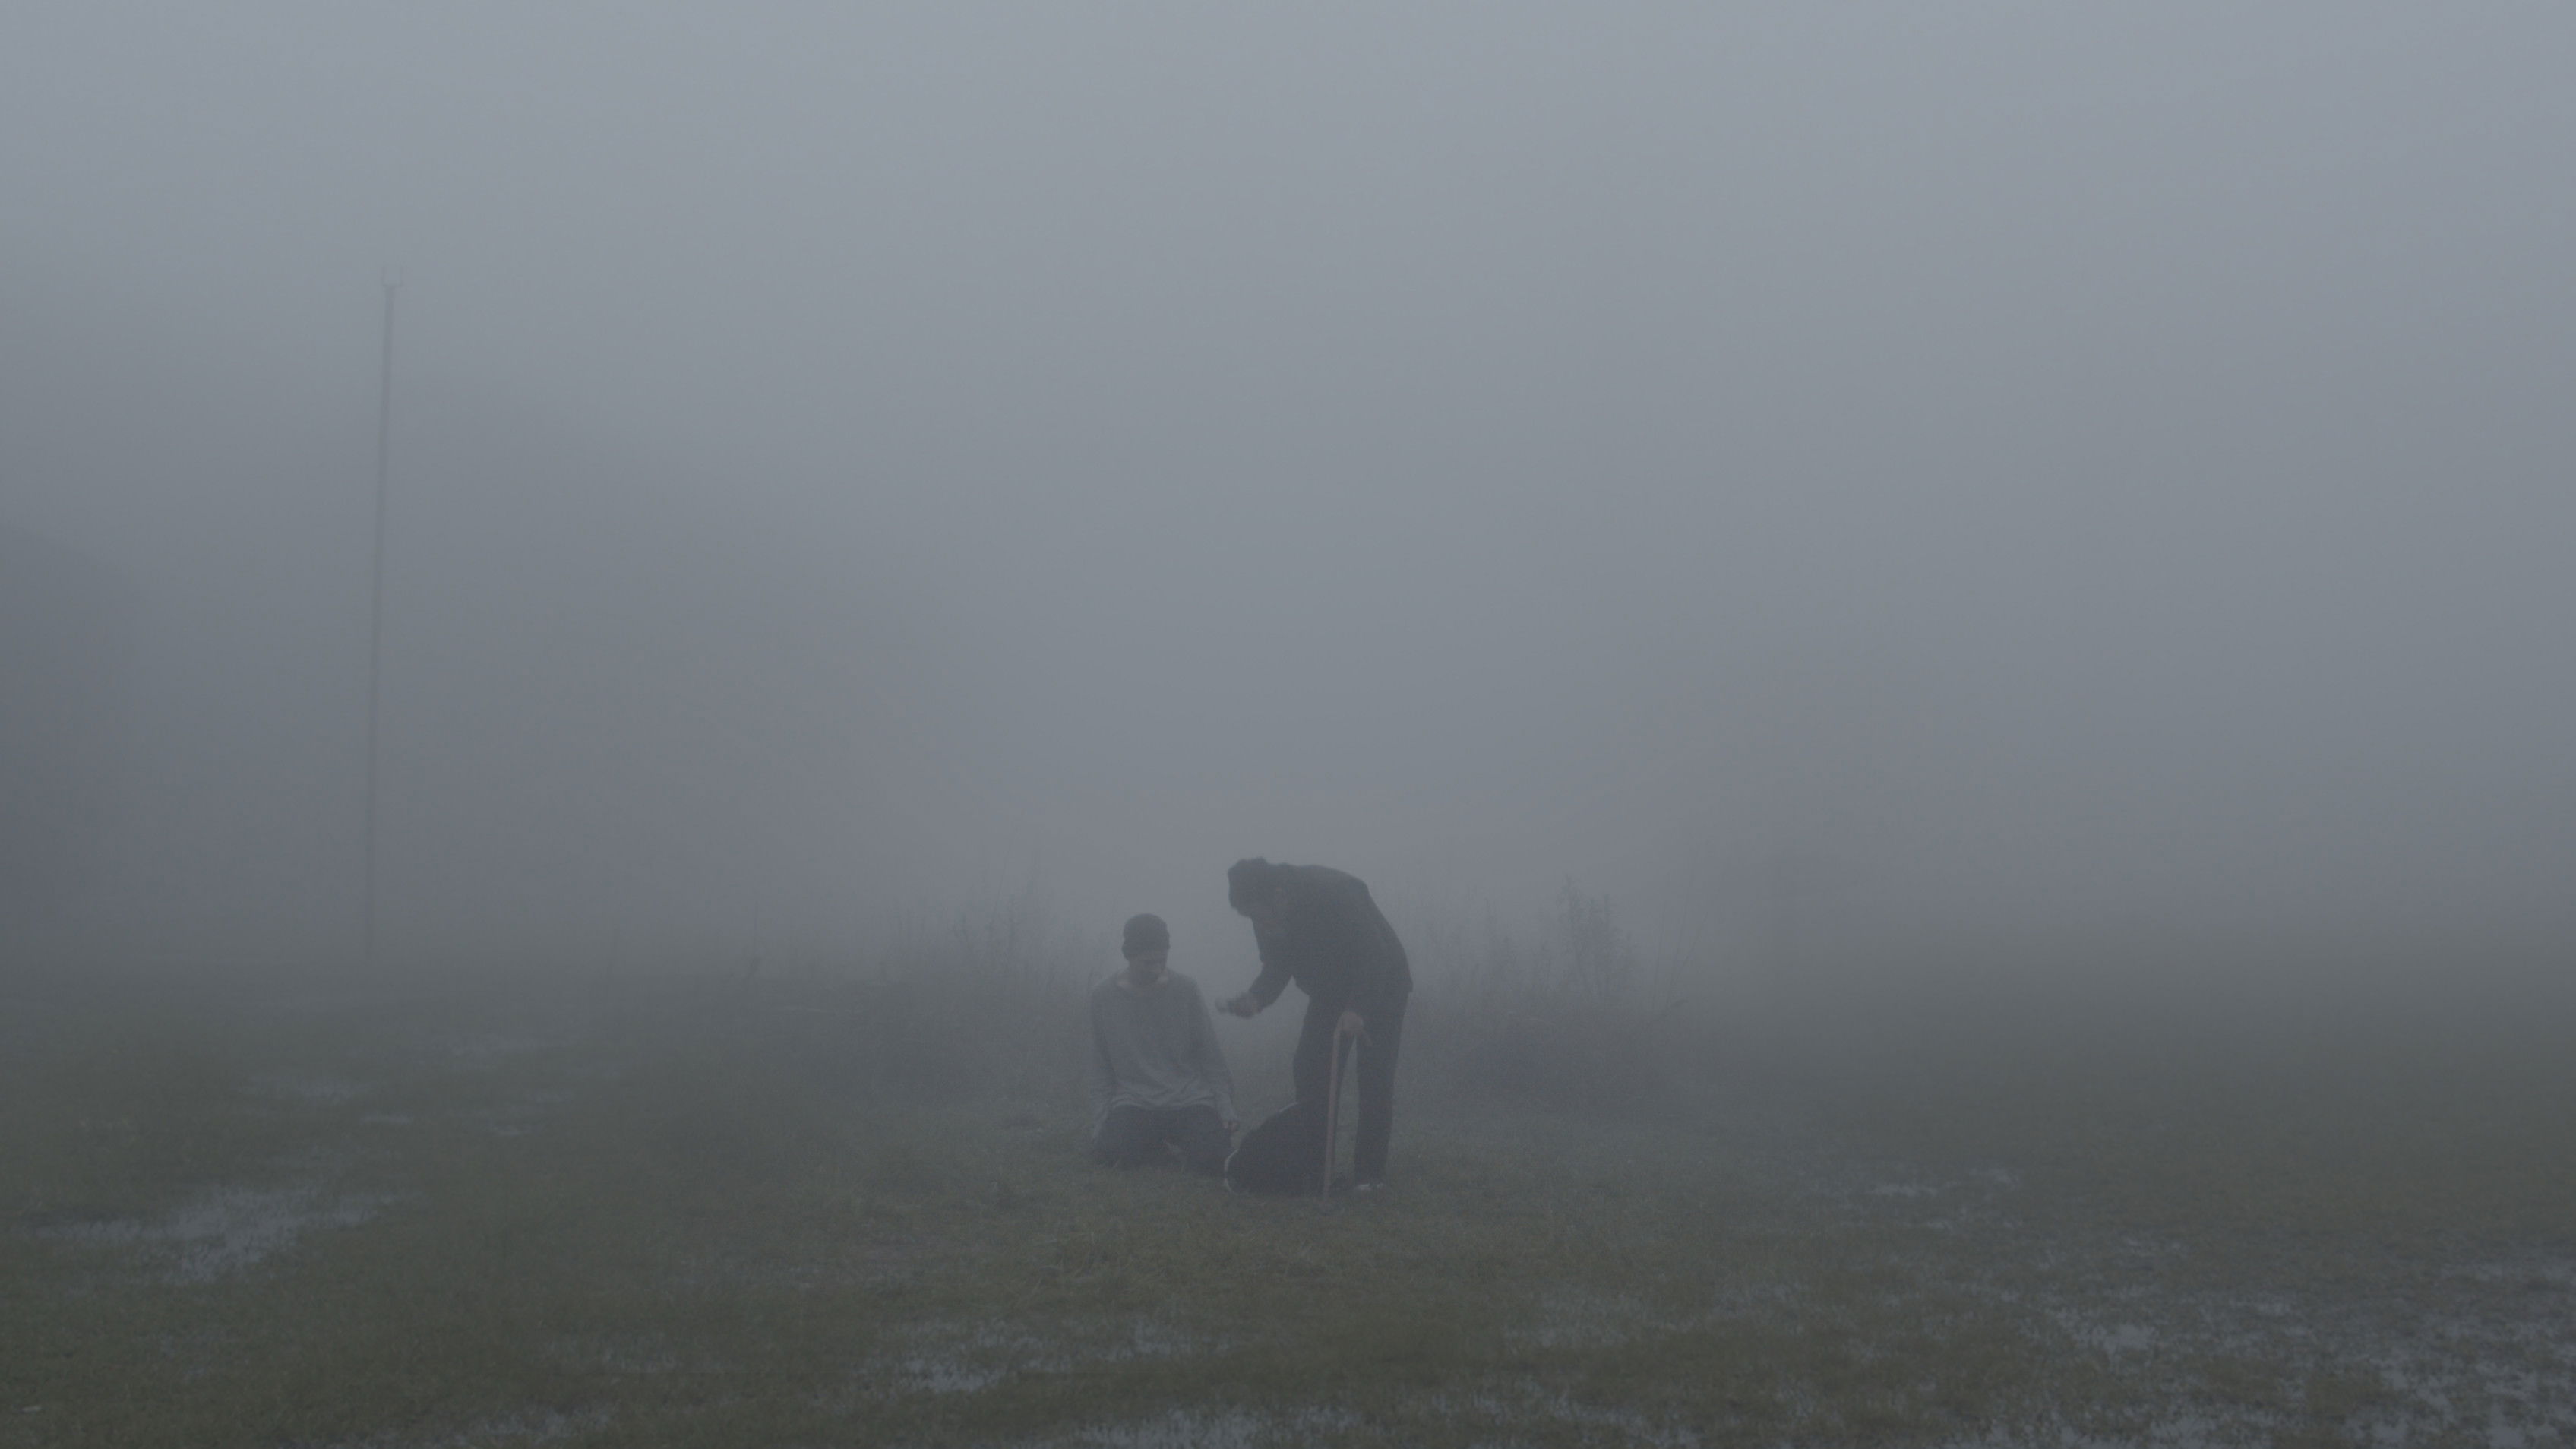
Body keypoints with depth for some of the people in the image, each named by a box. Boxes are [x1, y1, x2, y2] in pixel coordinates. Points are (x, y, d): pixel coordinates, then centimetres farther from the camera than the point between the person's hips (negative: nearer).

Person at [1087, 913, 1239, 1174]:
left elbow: (1212, 1059, 7)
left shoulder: (1186, 990, 2)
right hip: (1134, 1102, 0)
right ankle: (1154, 1144, 6)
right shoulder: (1104, 996, 3)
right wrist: (1099, 1124, -2)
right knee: (1111, 1150, -30)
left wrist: (1226, 1111, -3)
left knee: (1213, 1157, -27)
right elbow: (1101, 1070, 8)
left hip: (1190, 1100, 0)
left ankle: (1185, 1139, 11)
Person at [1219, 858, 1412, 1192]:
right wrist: (1256, 999, -26)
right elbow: (1276, 968, -5)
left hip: (1381, 982, -6)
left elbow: (1375, 955, -35)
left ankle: (1370, 1172, -6)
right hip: (1330, 989, 6)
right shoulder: (1268, 918, -14)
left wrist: (1357, 1009, -44)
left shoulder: (1334, 893, -36)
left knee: (1375, 1076, -11)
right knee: (1309, 1070, -4)